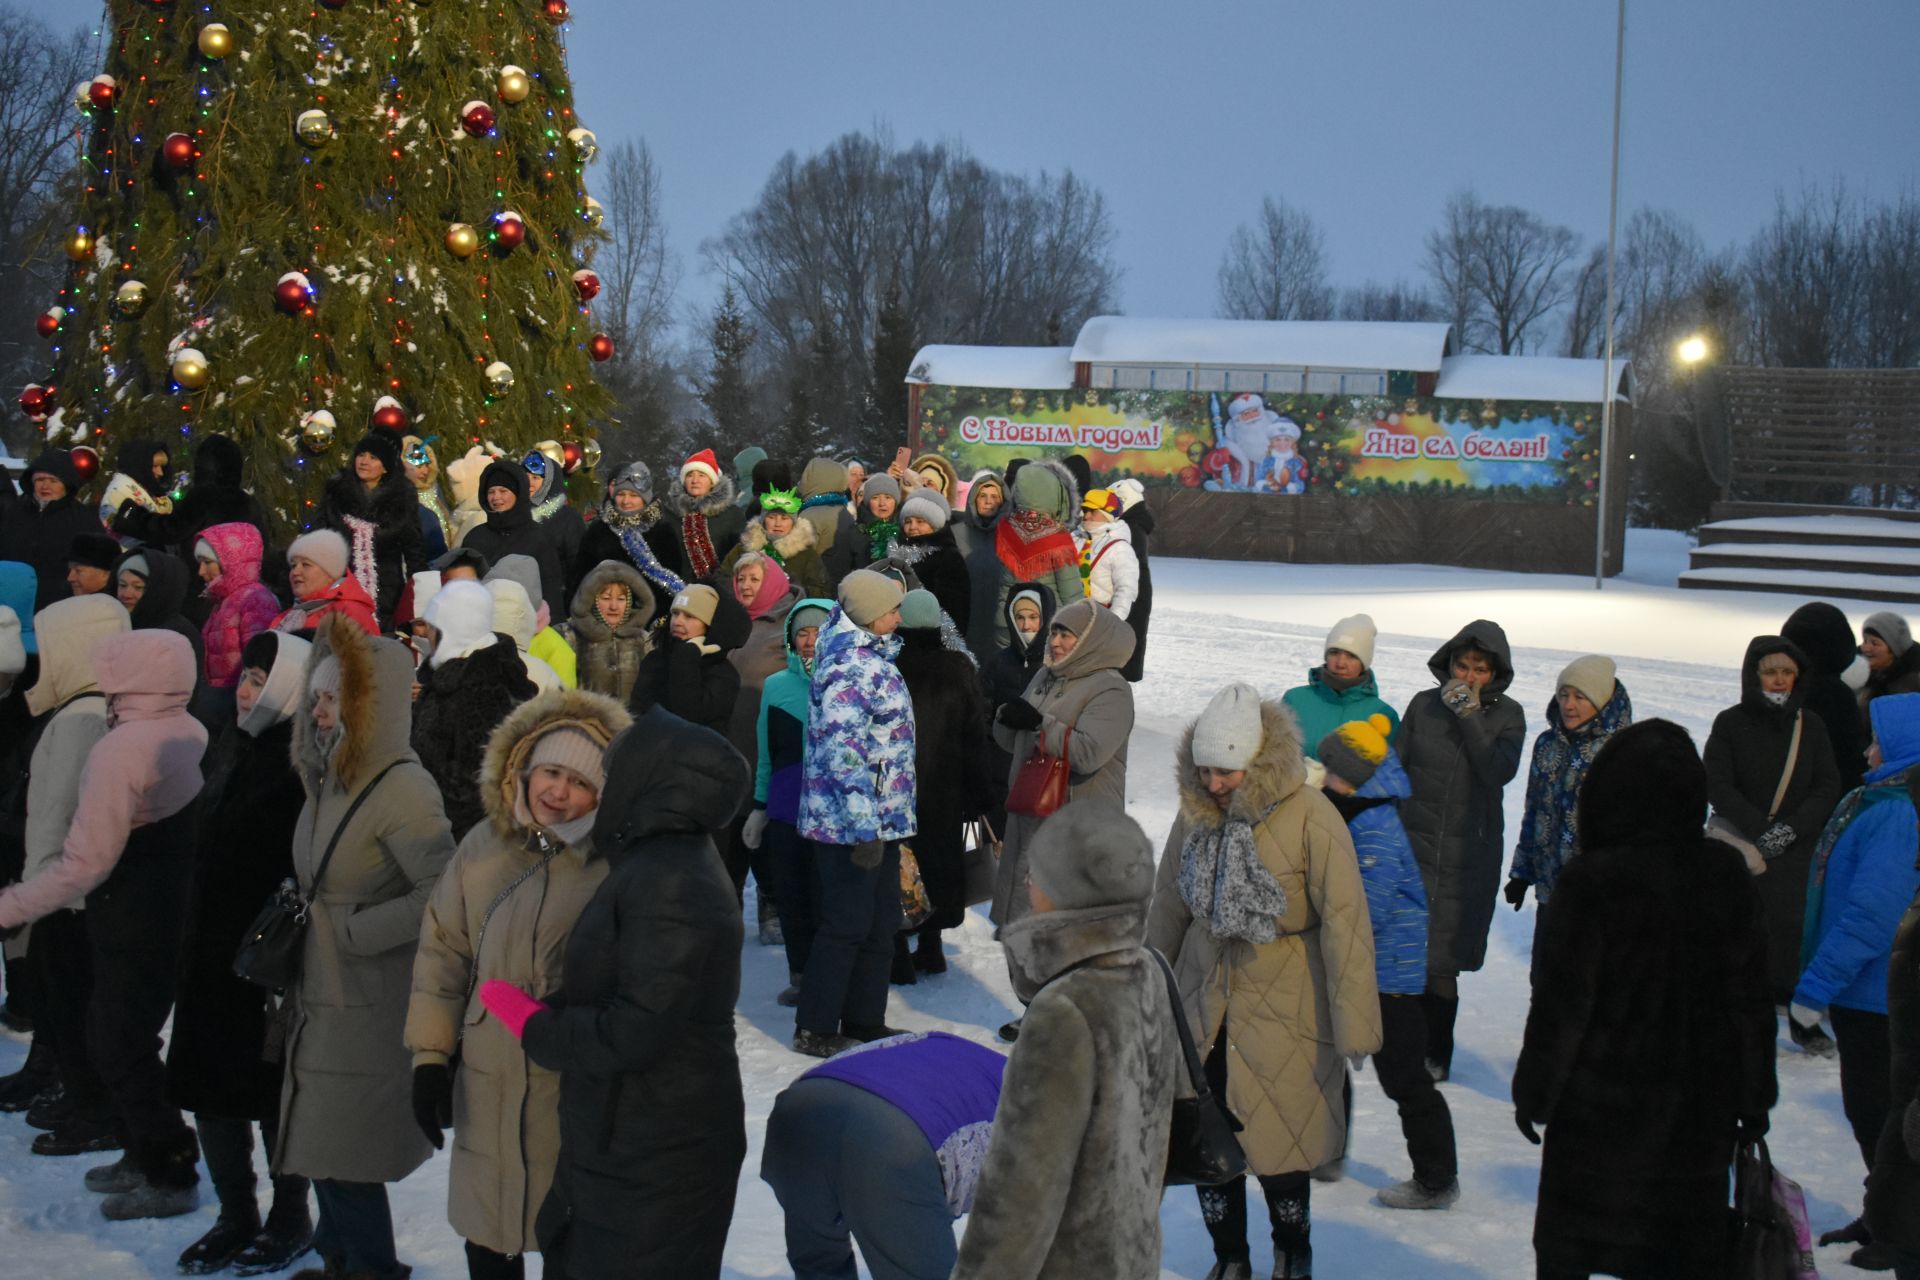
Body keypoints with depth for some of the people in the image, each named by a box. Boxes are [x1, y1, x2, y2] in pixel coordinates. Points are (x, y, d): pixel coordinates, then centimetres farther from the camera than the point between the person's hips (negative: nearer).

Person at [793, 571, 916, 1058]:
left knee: (880, 925, 15)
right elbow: (843, 751, -24)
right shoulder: (850, 669, -19)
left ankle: (865, 1021, 25)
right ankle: (815, 1030, 7)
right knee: (846, 925, -2)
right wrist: (863, 825, -25)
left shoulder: (870, 656, 12)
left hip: (880, 818, 10)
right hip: (853, 822, -10)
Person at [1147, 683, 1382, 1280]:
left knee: (1279, 1142, 3)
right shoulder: (1196, 811, -2)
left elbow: (1345, 921, -16)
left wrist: (1353, 1023, -16)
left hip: (1283, 1006, -4)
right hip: (1205, 1001, 4)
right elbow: (1169, 904, 10)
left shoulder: (1310, 816, -18)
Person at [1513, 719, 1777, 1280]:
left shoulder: (1590, 883, -18)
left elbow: (1560, 1003, -13)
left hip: (1599, 1102, -4)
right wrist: (1755, 1096, 13)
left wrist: (1533, 1089, -1)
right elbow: (1751, 997, 2)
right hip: (1700, 1104, 4)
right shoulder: (1727, 875, -5)